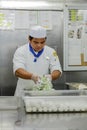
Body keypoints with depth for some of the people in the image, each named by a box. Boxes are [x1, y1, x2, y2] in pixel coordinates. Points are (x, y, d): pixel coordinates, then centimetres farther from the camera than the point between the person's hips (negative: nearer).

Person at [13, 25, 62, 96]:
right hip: (24, 92, -1)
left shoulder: (51, 52, 6)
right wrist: (32, 76, -33)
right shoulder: (21, 51, -1)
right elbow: (18, 71, -14)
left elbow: (57, 71, 0)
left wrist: (50, 77, -23)